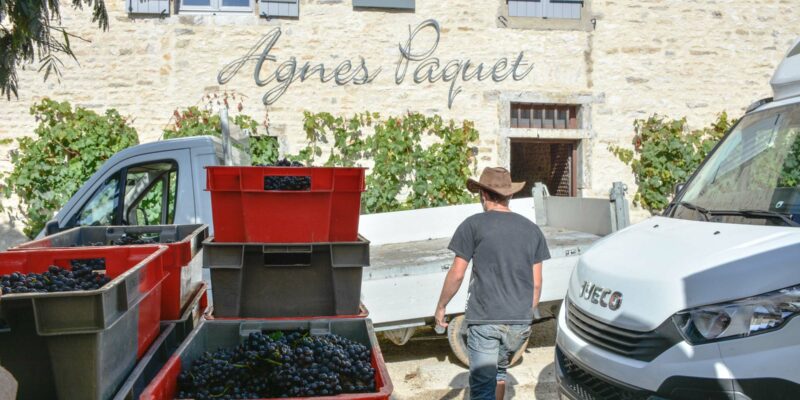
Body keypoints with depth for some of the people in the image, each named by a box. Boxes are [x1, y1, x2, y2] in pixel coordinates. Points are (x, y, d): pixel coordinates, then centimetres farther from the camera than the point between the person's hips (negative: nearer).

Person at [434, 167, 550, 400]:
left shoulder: (473, 225, -5)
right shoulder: (531, 229, 7)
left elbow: (457, 274, -7)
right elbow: (536, 283, 8)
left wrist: (441, 306, 6)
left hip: (484, 319, -4)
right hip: (520, 321, 5)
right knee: (500, 370, 25)